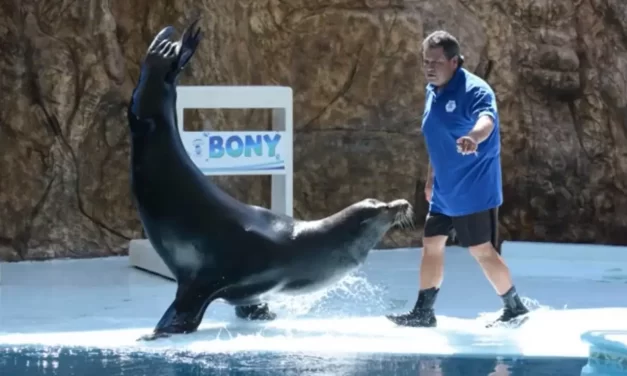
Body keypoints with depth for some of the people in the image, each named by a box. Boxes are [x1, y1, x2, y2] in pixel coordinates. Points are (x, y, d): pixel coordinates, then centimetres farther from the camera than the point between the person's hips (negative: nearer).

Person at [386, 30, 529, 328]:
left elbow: (486, 120, -40)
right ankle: (423, 313, 19)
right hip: (444, 191, 8)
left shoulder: (474, 90, -18)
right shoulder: (432, 91, 8)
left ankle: (515, 309, 11)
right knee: (431, 244, 10)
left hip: (474, 191, -8)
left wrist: (473, 137, -62)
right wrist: (431, 178, 25)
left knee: (482, 251, -4)